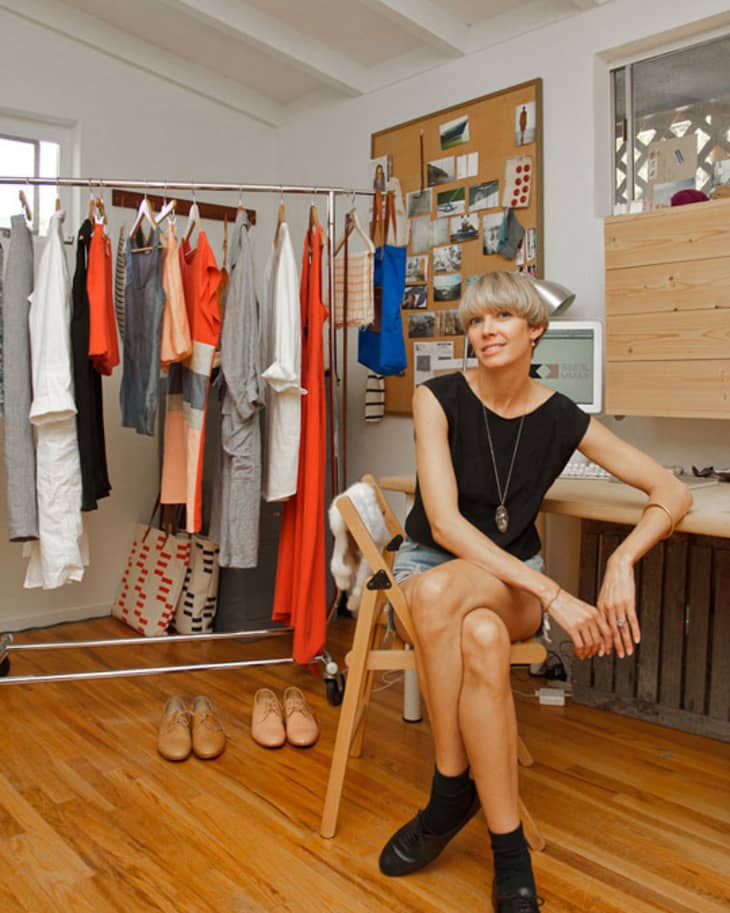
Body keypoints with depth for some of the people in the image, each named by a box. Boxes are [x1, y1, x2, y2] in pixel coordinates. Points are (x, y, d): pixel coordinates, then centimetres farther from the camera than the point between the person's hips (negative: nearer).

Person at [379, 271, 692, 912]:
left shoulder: (562, 420, -6)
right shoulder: (439, 399, -12)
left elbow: (673, 492, -3)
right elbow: (444, 524, -22)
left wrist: (622, 561, -23)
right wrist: (553, 595, -29)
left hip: (512, 579, 0)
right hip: (430, 563, 0)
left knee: (439, 589, -35)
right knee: (482, 638, -36)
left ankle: (452, 791, -20)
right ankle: (509, 852, -18)